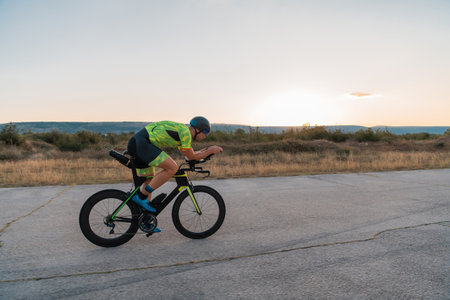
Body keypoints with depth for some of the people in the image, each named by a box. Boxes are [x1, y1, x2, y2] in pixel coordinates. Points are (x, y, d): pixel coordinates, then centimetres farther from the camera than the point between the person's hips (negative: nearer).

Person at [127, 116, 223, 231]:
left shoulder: (179, 129, 22)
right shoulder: (185, 131, -8)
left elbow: (187, 154, 31)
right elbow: (191, 157, -3)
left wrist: (207, 149, 28)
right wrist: (210, 151, 6)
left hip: (135, 143, 11)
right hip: (142, 142, -11)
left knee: (149, 180, 13)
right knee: (172, 168, -14)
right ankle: (141, 196, -7)